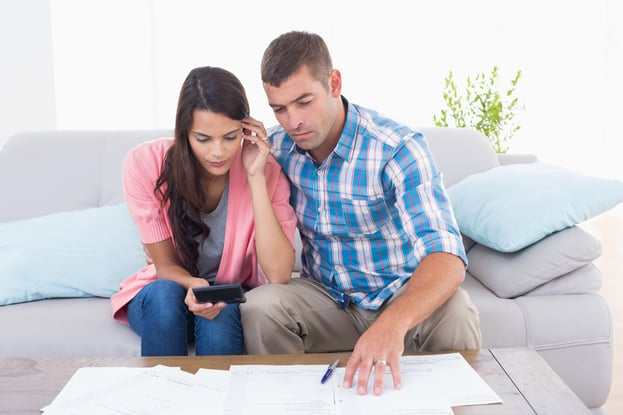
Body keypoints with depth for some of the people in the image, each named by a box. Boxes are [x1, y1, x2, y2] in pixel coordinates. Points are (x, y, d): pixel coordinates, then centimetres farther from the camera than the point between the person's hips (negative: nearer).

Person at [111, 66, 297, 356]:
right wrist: (193, 286, -34)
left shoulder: (266, 171, -18)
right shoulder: (145, 164, -18)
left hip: (234, 301, 0)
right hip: (162, 298, 1)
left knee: (222, 311, -33)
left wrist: (256, 178, -30)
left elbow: (278, 274, -28)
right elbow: (165, 263, -10)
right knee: (164, 294, -32)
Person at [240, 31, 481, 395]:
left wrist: (393, 322, -55)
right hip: (325, 296, 4)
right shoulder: (276, 147, -5)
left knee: (455, 315, -33)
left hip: (401, 296, -3)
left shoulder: (398, 149, -22)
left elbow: (446, 256, -36)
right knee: (259, 307, -26)